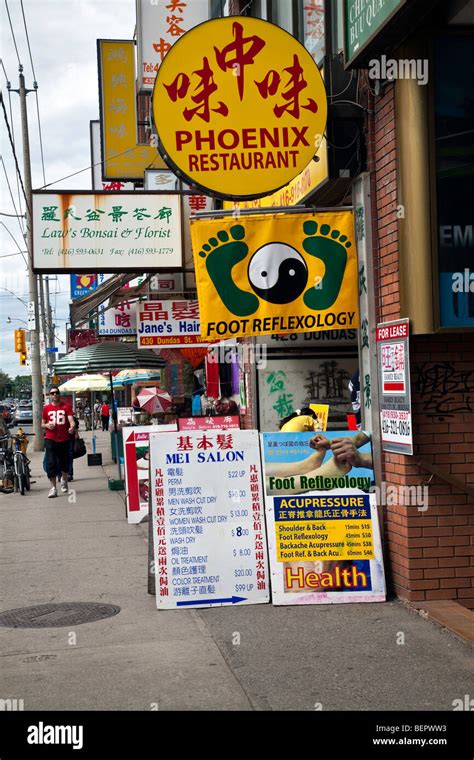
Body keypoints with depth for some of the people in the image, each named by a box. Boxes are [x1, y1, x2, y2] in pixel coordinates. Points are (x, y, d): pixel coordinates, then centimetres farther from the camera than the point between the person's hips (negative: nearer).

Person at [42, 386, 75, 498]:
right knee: (51, 464, -8)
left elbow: (71, 419, -11)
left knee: (65, 463, 12)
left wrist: (72, 427, -33)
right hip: (50, 439, 0)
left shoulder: (66, 406, 0)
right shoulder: (46, 408, 6)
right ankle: (53, 488, -4)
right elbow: (42, 424, 14)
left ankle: (64, 481, 40)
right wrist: (47, 425, -9)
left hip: (64, 439, 0)